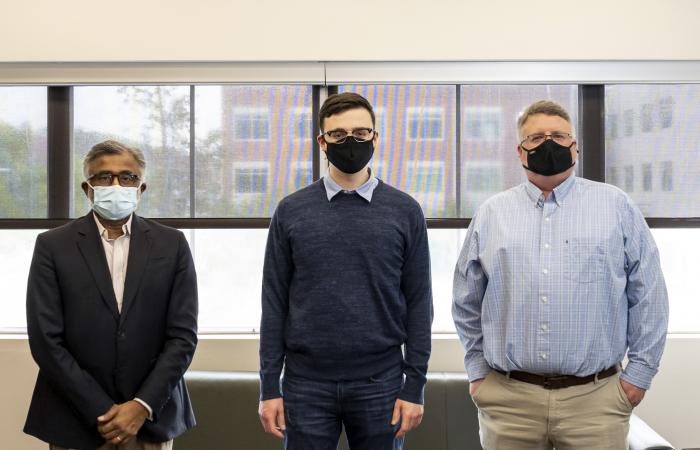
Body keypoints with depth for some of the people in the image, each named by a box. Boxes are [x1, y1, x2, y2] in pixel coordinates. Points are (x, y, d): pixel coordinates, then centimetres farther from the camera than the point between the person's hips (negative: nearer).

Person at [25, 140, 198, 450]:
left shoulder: (171, 245, 1)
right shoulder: (52, 246, -2)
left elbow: (183, 335, -2)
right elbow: (46, 340, -8)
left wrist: (142, 406, -11)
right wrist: (102, 412, -11)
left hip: (151, 418, 1)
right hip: (76, 423, -1)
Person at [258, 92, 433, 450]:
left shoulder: (404, 211, 2)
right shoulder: (291, 212, 3)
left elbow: (418, 302, 2)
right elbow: (274, 304, 3)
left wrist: (415, 386, -3)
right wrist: (269, 387, -1)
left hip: (380, 384, 0)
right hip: (307, 384, 0)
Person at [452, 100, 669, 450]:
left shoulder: (617, 207, 5)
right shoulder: (490, 214, 8)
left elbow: (648, 296, 5)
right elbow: (467, 303, 14)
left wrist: (640, 371, 2)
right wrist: (477, 370, 11)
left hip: (594, 397, -1)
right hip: (507, 399, 1)